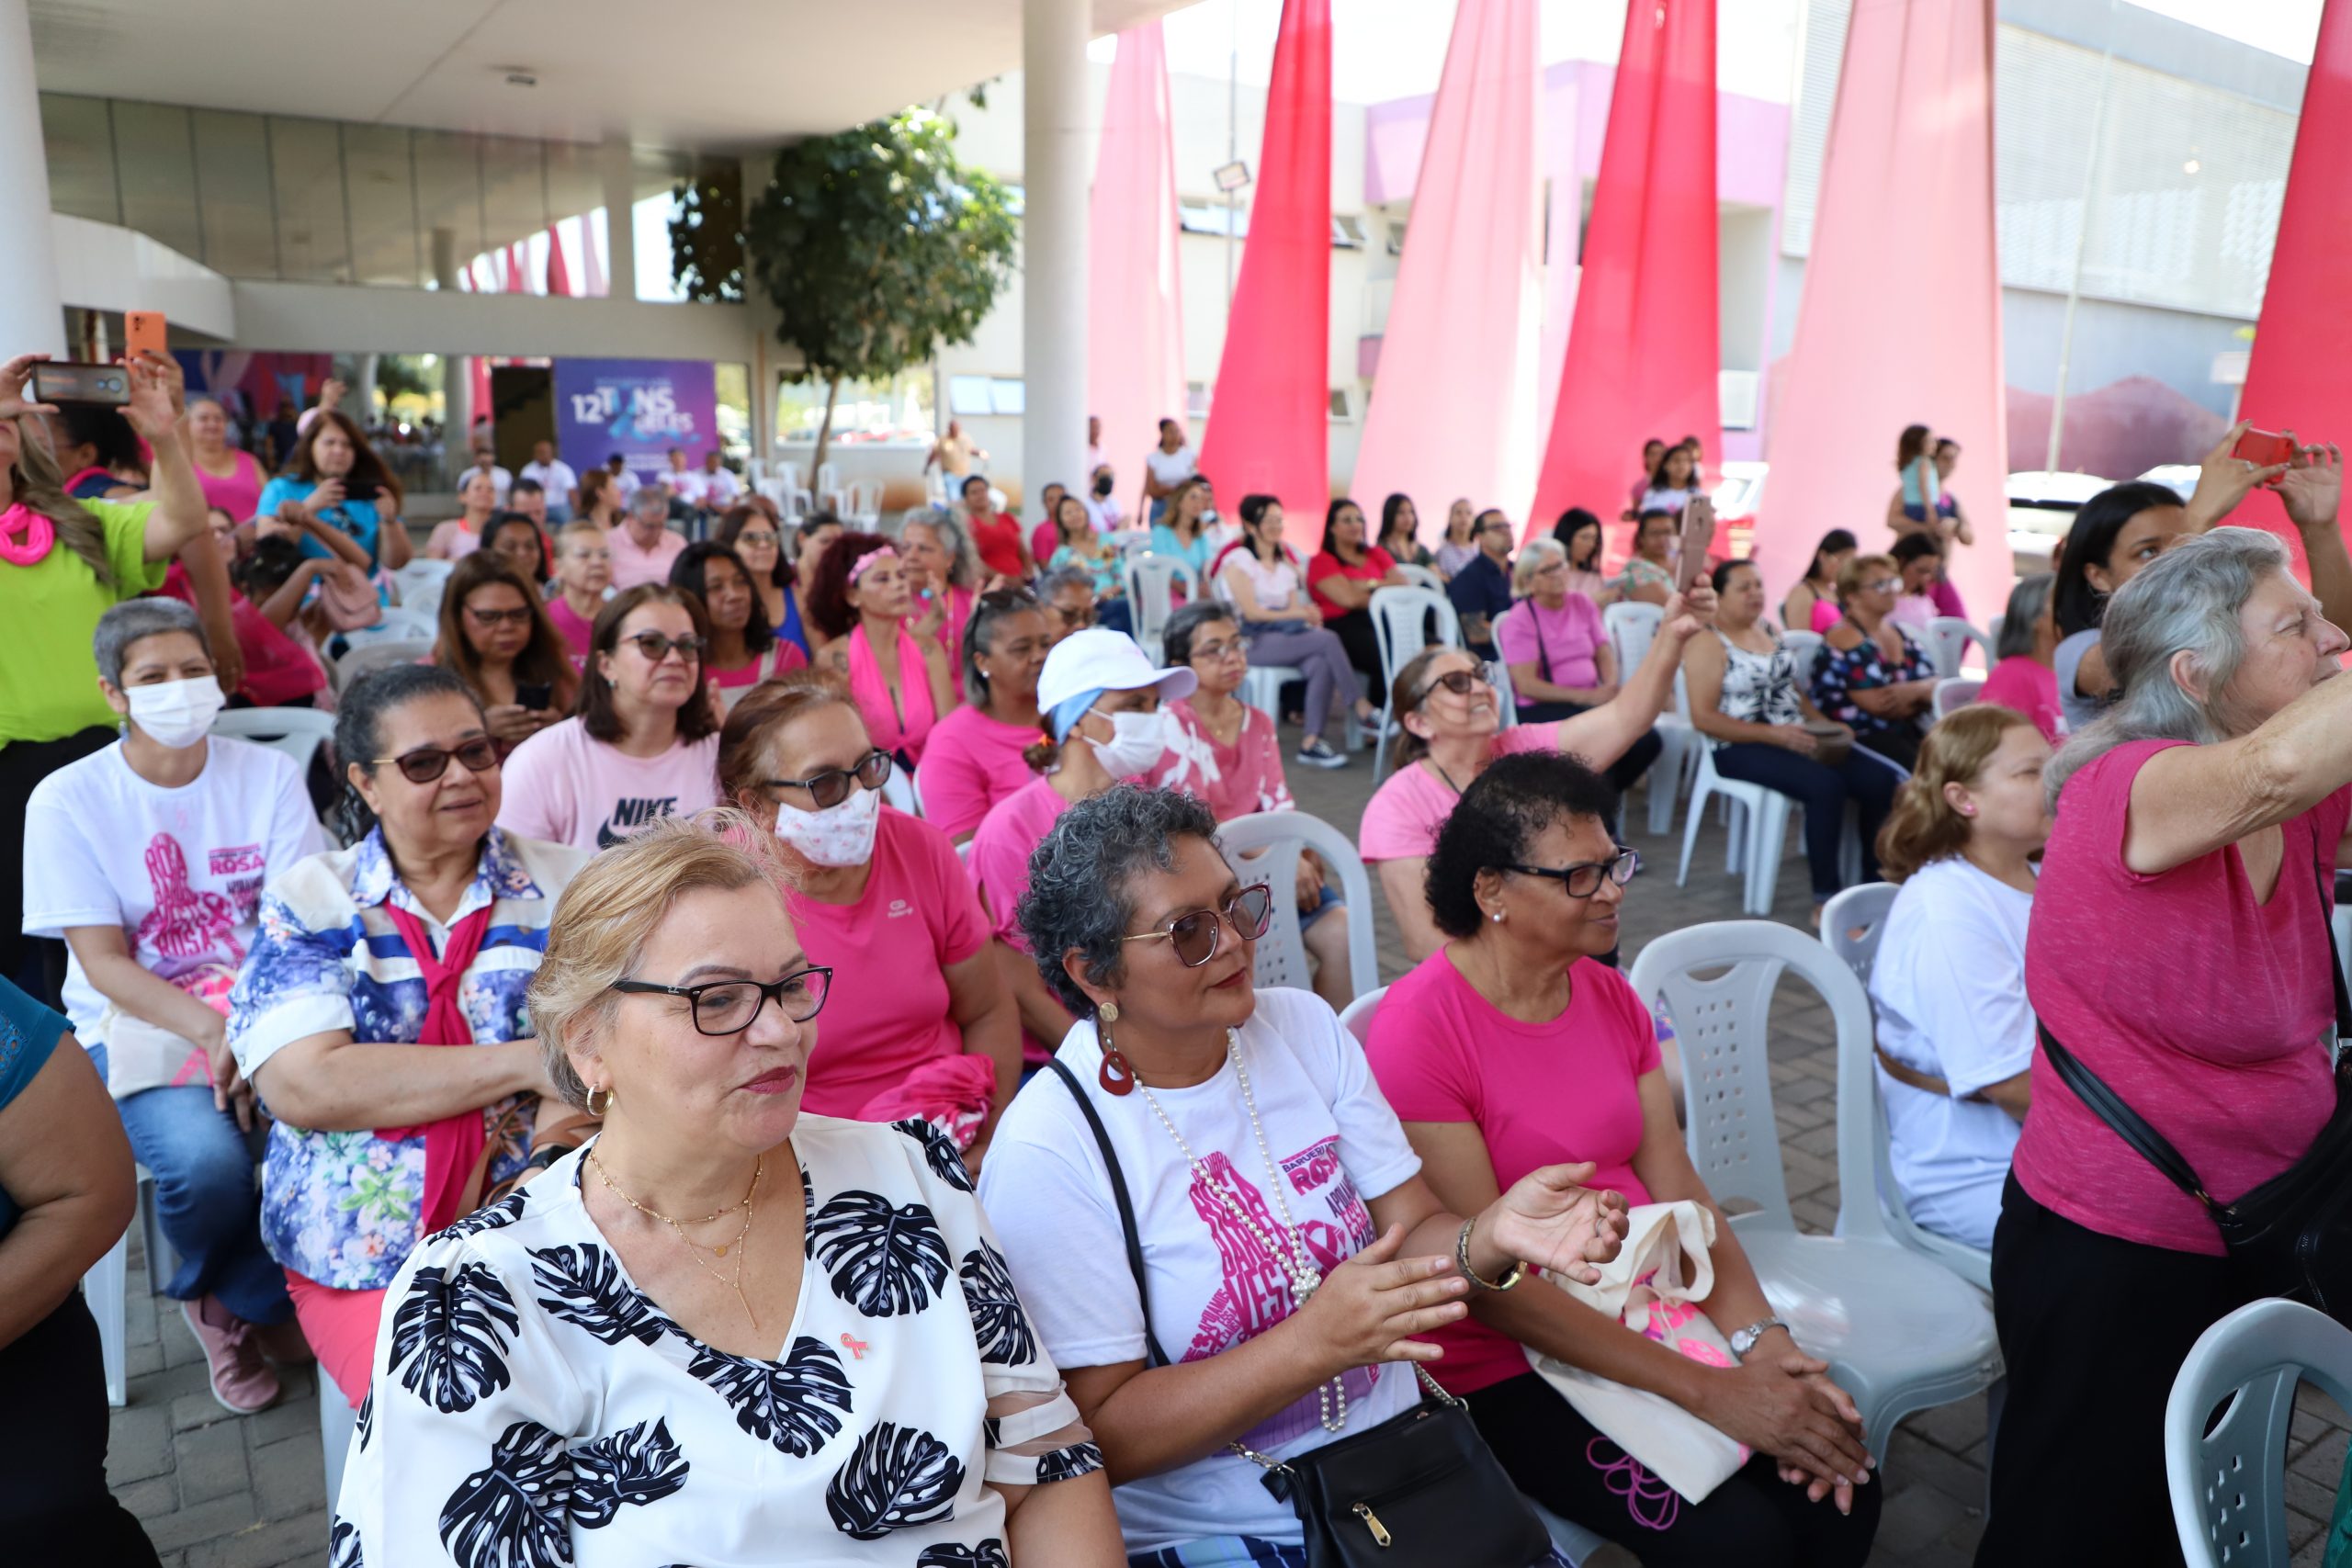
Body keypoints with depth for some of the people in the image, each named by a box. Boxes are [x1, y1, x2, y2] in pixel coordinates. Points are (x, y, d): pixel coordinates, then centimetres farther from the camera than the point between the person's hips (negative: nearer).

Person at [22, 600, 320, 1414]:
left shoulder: (268, 775, 2)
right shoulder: (68, 800, -3)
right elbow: (104, 963, -8)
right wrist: (213, 1033, -25)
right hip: (135, 1023, -2)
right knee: (204, 1158, -32)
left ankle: (230, 1299, 5)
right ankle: (263, 1304, 6)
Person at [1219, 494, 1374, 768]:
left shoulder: (1285, 562, 23)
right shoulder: (1238, 560, 1)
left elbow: (1295, 607, 14)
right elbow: (1251, 612, -9)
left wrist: (1308, 614, -10)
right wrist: (1297, 613, -12)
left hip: (1288, 635, 6)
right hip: (1255, 641, -6)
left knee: (1322, 663, -31)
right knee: (1328, 639, -28)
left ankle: (1311, 742, -34)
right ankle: (1361, 709, -21)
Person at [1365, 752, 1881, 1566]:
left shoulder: (1612, 996, 4)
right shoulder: (1419, 1029, -19)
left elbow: (1677, 1188, 1)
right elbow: (1488, 1277, -21)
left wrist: (1760, 1339, -16)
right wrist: (1707, 1391, -22)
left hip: (1650, 1315, 6)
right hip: (1507, 1361, -6)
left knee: (1841, 1497, -8)